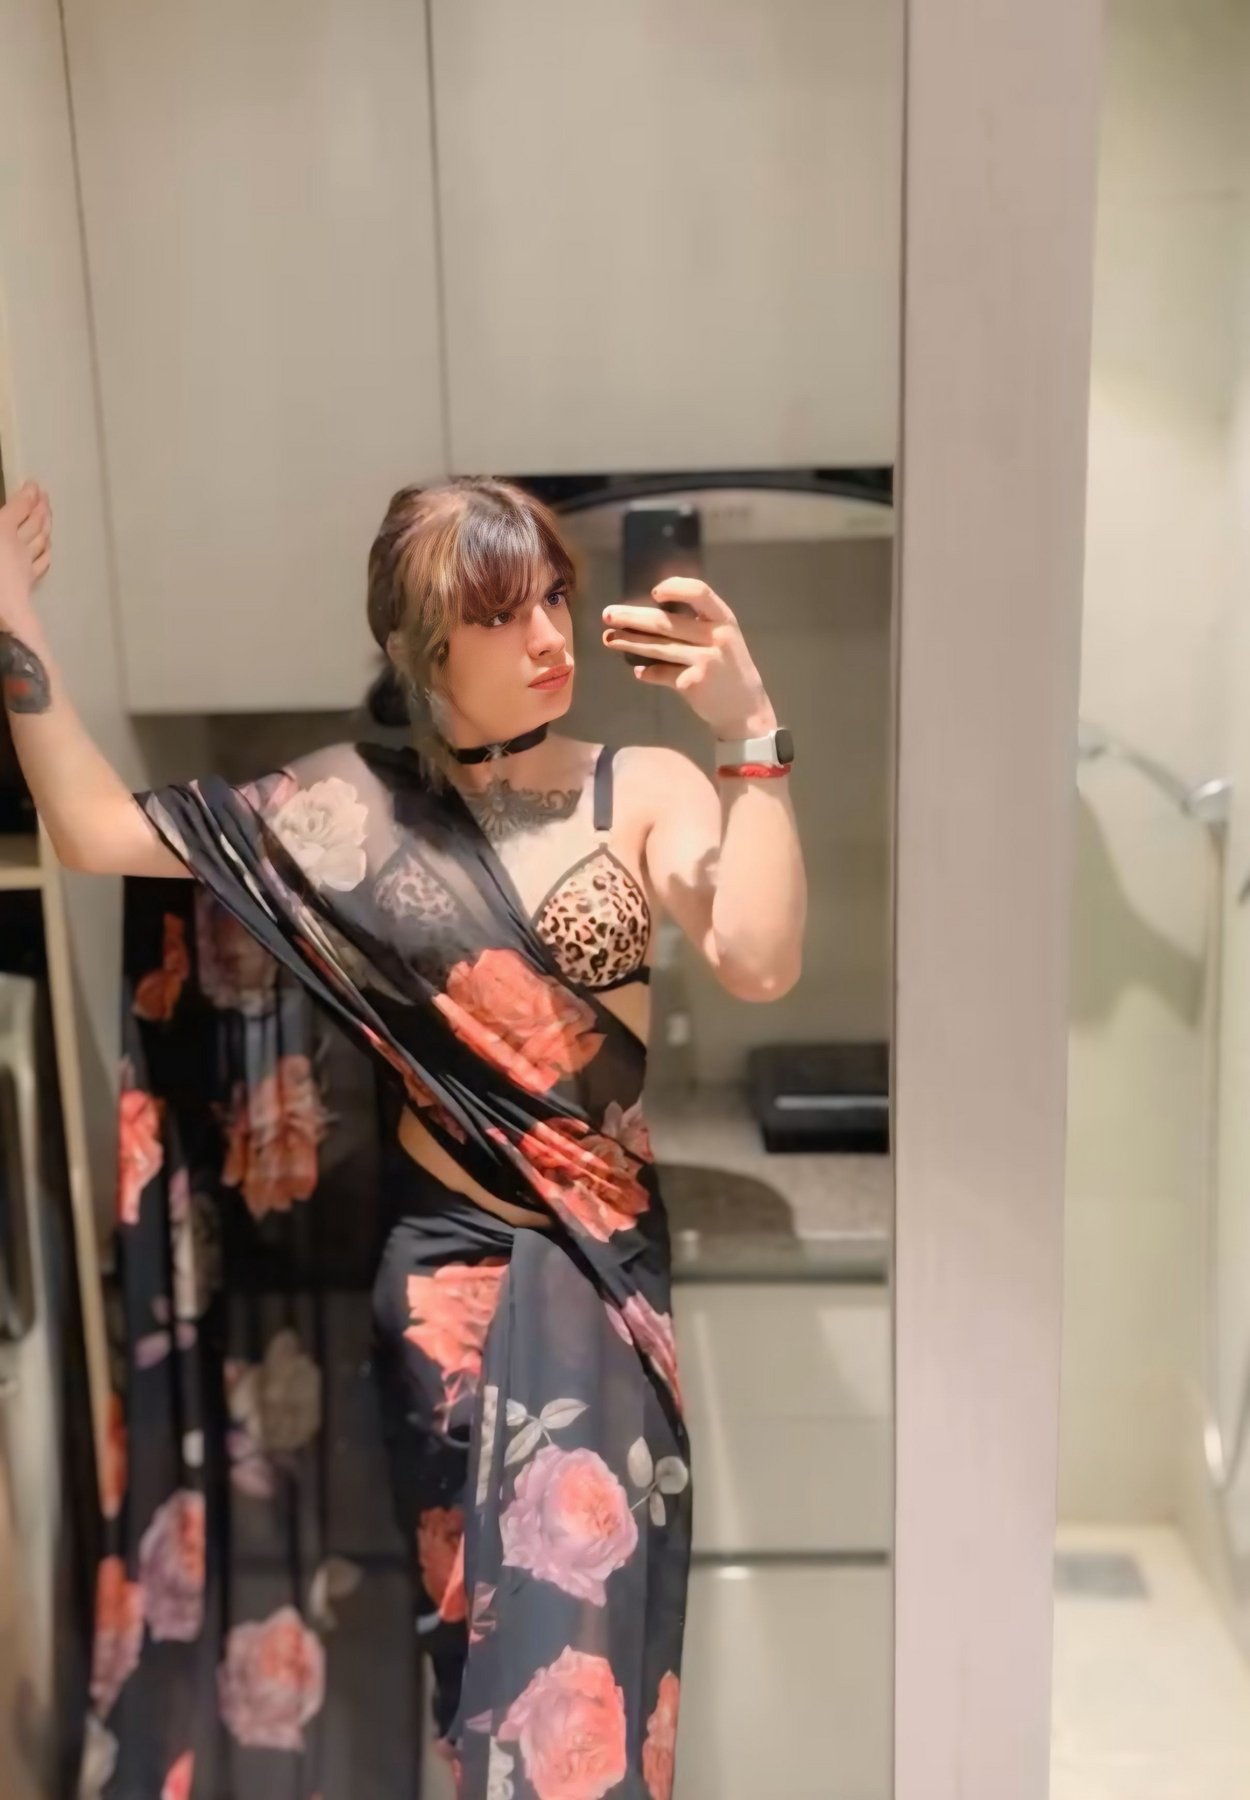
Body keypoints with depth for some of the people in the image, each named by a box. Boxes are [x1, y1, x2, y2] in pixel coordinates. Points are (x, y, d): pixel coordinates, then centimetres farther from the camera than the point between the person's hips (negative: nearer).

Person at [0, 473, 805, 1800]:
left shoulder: (644, 787, -5)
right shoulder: (354, 800, -1)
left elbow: (759, 963, -21)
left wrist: (749, 736, -25)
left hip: (601, 1253, -1)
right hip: (441, 1250, 1)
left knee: (576, 1578, -1)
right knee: (481, 1600, 12)